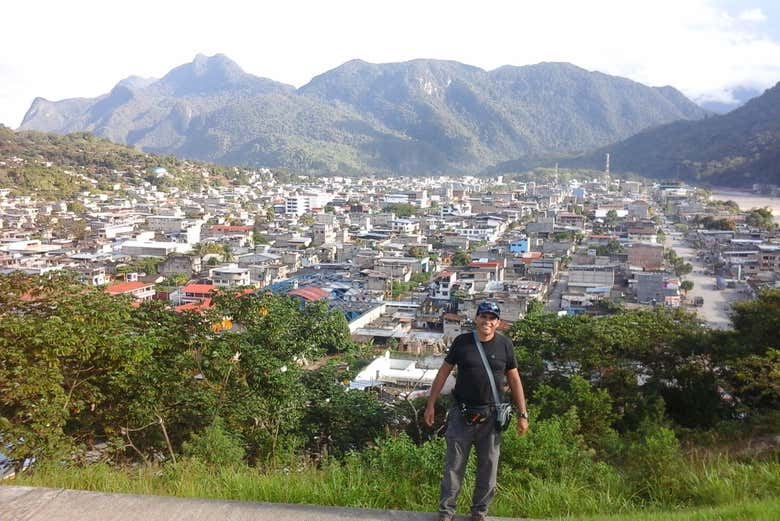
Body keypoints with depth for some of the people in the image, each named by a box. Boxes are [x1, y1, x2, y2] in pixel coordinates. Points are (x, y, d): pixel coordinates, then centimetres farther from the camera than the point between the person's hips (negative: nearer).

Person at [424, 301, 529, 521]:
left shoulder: (505, 345, -1)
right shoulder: (462, 342, -3)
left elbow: (514, 379, 5)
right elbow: (443, 372, 4)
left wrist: (522, 414, 3)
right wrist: (431, 404, 3)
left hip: (491, 416, 1)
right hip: (462, 414, -1)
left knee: (488, 466, 11)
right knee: (454, 465, 5)